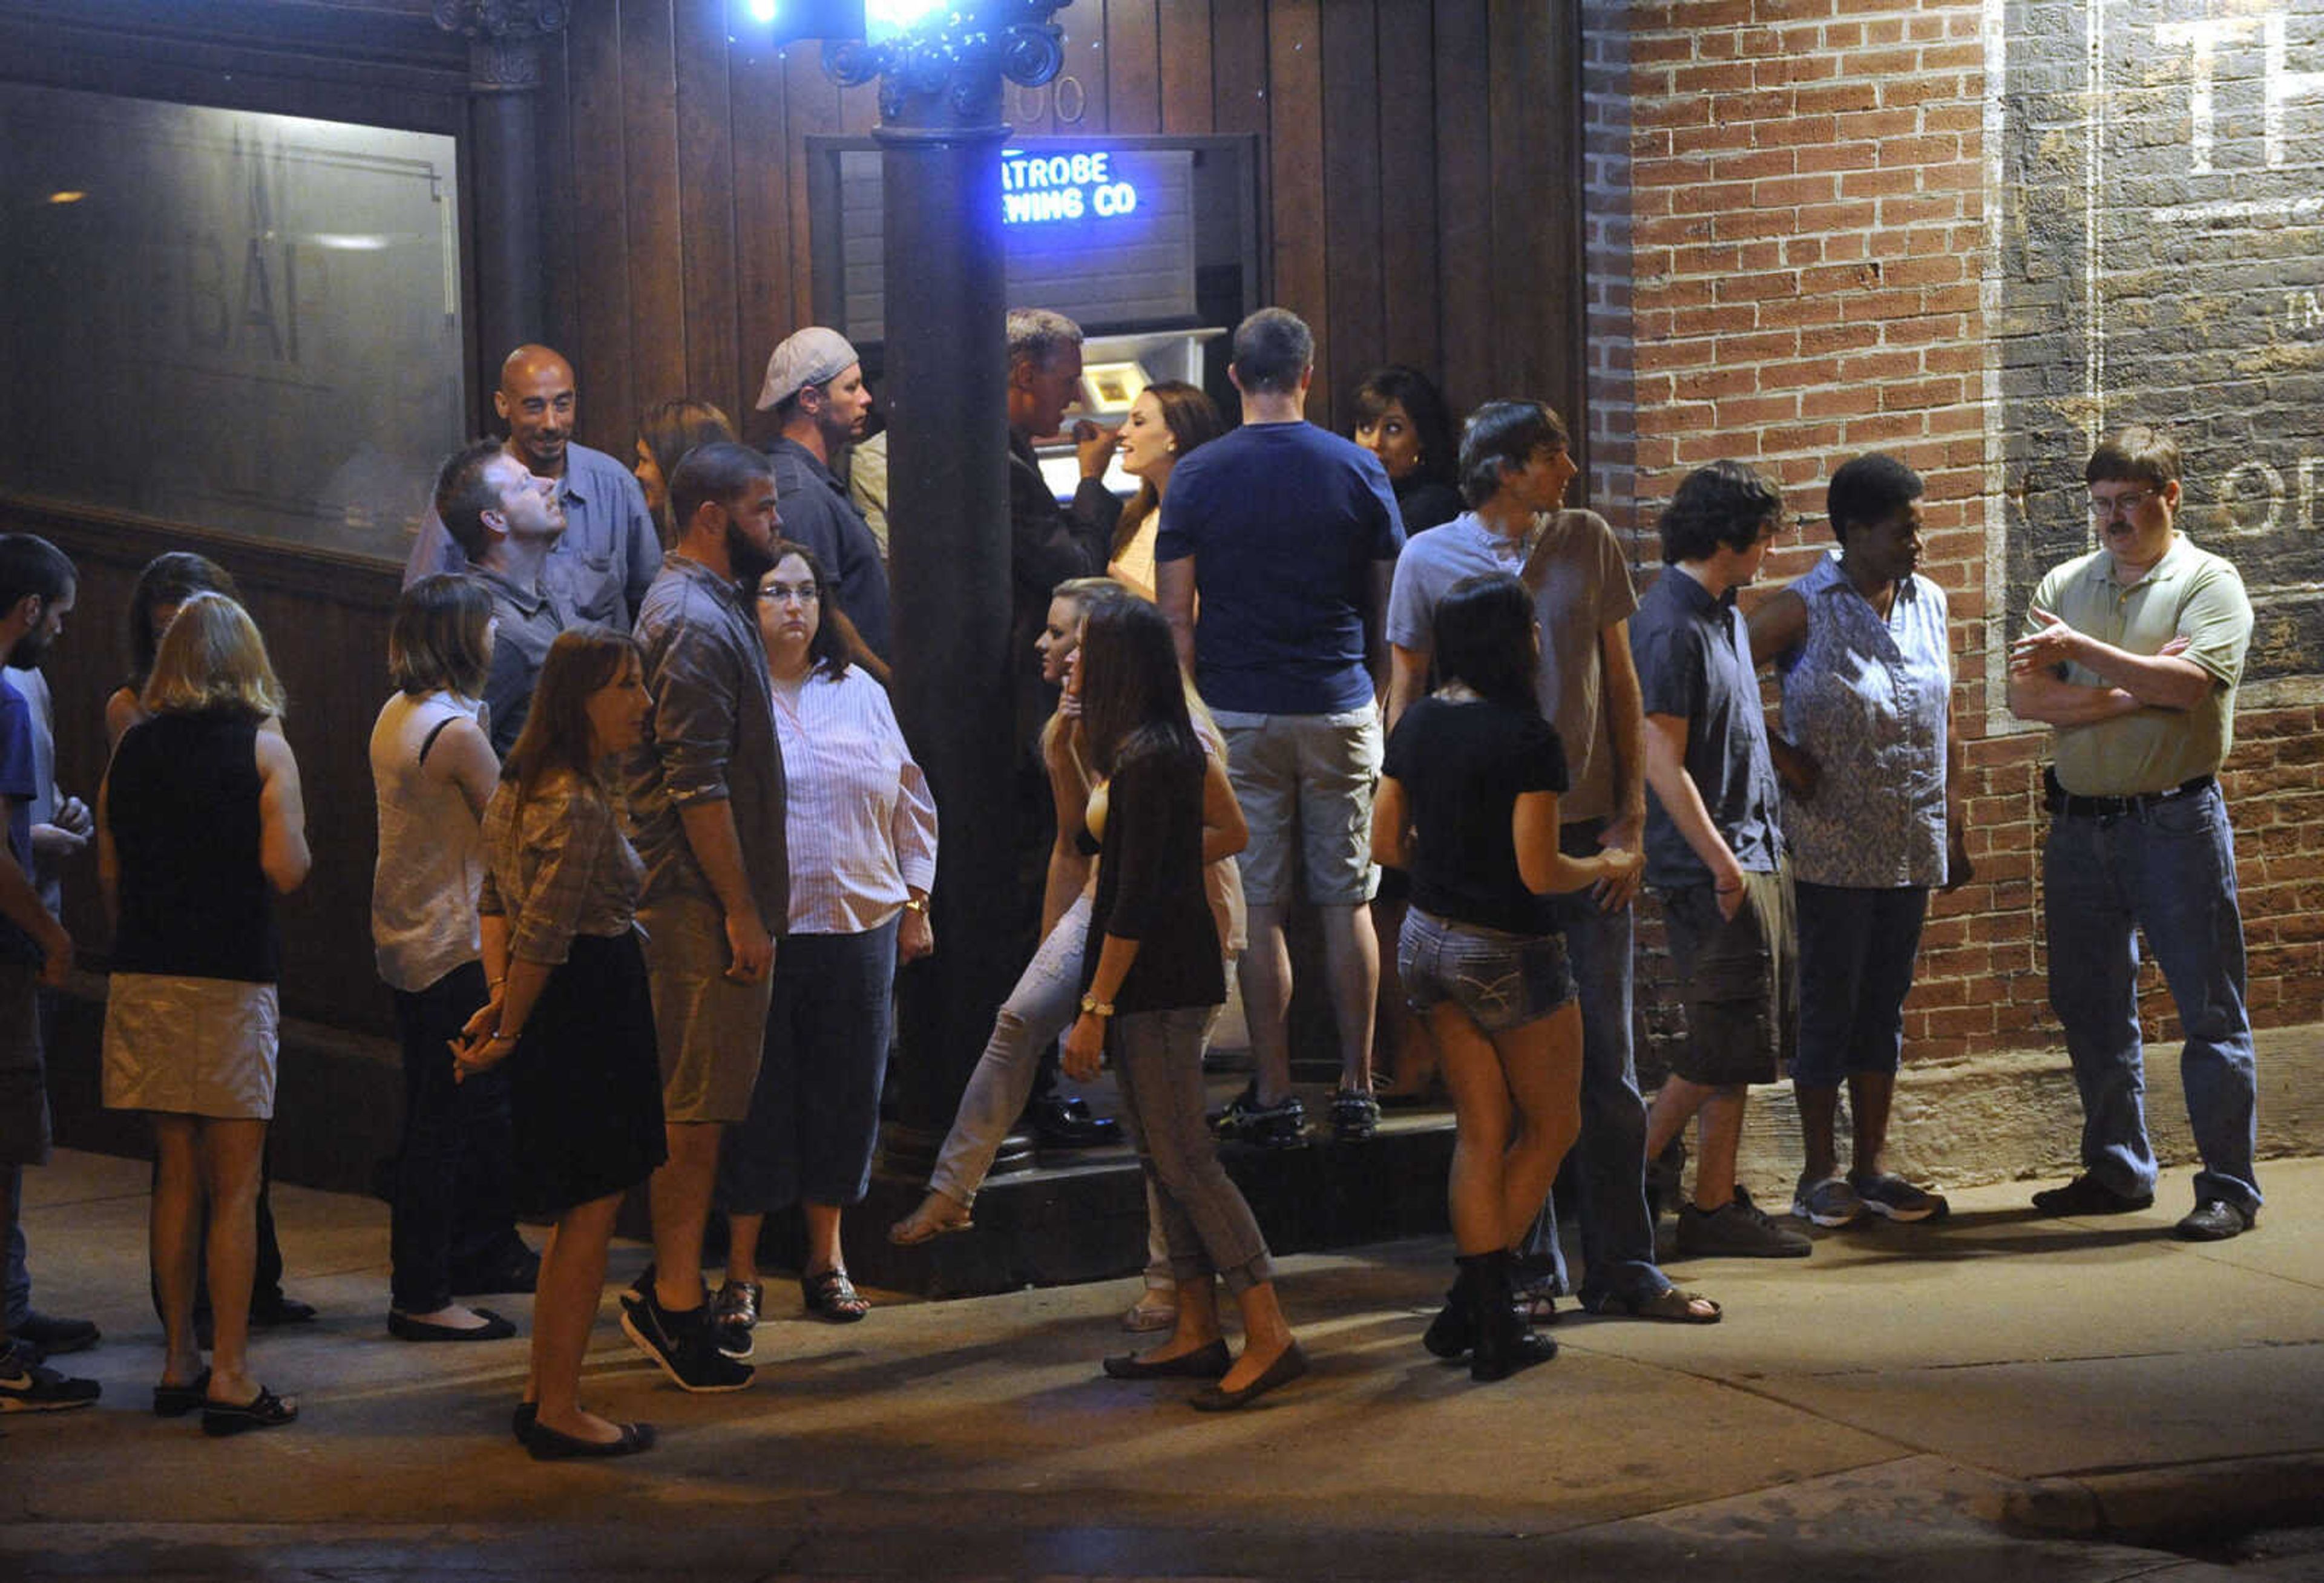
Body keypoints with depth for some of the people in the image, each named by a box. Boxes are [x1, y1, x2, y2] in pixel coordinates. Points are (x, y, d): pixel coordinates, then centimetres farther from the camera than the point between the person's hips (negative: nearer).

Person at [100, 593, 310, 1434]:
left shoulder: (131, 749, 7)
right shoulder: (261, 747, -6)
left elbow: (108, 870, 9)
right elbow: (286, 869, -14)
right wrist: (297, 834, 7)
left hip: (144, 980, 5)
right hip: (230, 978, -5)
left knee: (177, 1176, 13)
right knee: (235, 1188, -1)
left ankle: (177, 1363, 16)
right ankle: (230, 1377, -2)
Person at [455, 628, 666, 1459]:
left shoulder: (527, 784, 12)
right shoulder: (579, 806, -21)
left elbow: (497, 900, 14)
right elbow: (542, 936, -23)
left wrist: (501, 995, 4)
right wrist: (509, 1028, -12)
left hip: (567, 1010, 10)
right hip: (589, 1013, -10)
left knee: (580, 1213, 18)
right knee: (590, 1212, -3)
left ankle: (541, 1393, 25)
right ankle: (559, 1413, 2)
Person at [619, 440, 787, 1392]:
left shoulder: (710, 608, 18)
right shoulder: (695, 624, -16)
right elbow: (699, 785, -21)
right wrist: (741, 911, -21)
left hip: (706, 901, 11)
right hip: (700, 900, -11)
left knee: (694, 1101, 14)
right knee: (697, 1106, -7)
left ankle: (668, 1287, 20)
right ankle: (676, 1297, -5)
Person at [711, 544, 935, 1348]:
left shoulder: (859, 693, 12)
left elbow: (909, 801, 18)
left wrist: (915, 904, 15)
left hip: (861, 926, 4)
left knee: (845, 1095, 9)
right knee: (756, 1099, -1)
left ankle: (826, 1257, 23)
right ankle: (740, 1274, 9)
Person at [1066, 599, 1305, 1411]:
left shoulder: (1145, 763, -18)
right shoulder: (1176, 748, 11)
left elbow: (1135, 901, -20)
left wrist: (1096, 1011, -19)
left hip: (1155, 984, -10)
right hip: (1176, 973, 10)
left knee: (1183, 1160, -9)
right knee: (1167, 1160, 12)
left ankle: (1269, 1336, -12)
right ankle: (1197, 1334, 16)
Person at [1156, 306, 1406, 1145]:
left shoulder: (1198, 477, -2)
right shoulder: (1357, 471, 1)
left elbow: (1175, 613, -3)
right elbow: (1390, 607, 7)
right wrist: (1378, 698, 18)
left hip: (1240, 714, -1)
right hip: (1341, 712, 1)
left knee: (1257, 908, 2)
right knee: (1347, 902, 7)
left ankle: (1274, 1095, 2)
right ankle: (1356, 1088, 8)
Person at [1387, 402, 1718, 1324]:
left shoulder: (1588, 542, 4)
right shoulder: (1430, 559, -2)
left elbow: (1619, 681, 8)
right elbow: (1405, 696, 4)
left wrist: (1629, 815, 2)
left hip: (1584, 831, 2)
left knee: (1605, 1057, 2)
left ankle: (1621, 1268, 7)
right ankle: (1528, 1267, 15)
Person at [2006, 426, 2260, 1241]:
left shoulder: (2209, 582, -3)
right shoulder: (2065, 585, 11)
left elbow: (2186, 684, -19)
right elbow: (2027, 697, -1)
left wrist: (2080, 652, -19)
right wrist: (2131, 693, -12)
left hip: (2175, 822, -5)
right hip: (2080, 827, 5)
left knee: (2210, 1011, -4)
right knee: (2092, 1011, 11)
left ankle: (2229, 1187, 0)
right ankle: (2117, 1172, 23)